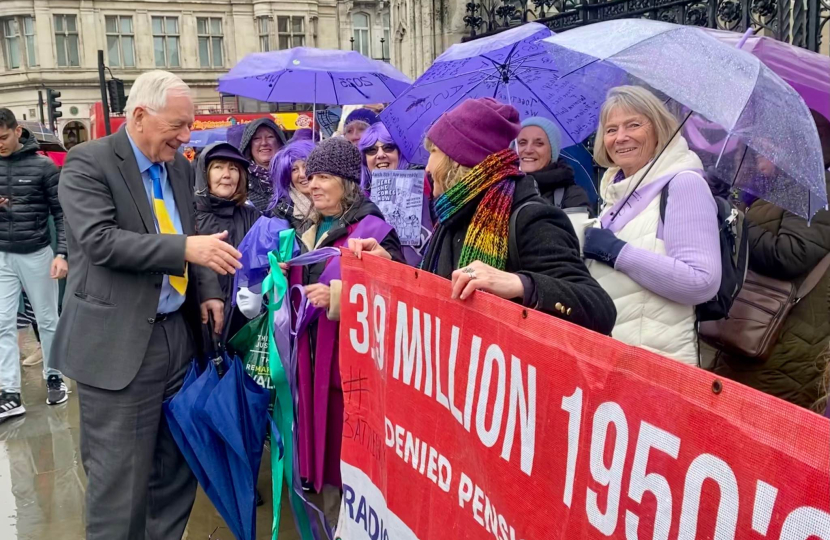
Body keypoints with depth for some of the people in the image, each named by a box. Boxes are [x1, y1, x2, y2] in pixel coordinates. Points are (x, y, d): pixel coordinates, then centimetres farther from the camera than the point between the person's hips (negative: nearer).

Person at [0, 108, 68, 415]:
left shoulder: (43, 166, -6)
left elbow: (62, 214, -5)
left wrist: (62, 254, -14)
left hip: (37, 255, -3)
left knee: (47, 321, 8)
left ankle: (54, 377, 24)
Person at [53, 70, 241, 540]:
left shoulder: (180, 167, 12)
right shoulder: (88, 163, -8)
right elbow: (98, 240, -21)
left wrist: (209, 291, 2)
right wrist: (186, 249, -27)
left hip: (179, 332, 7)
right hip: (120, 344, -6)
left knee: (177, 461, 14)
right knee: (121, 473, 1)